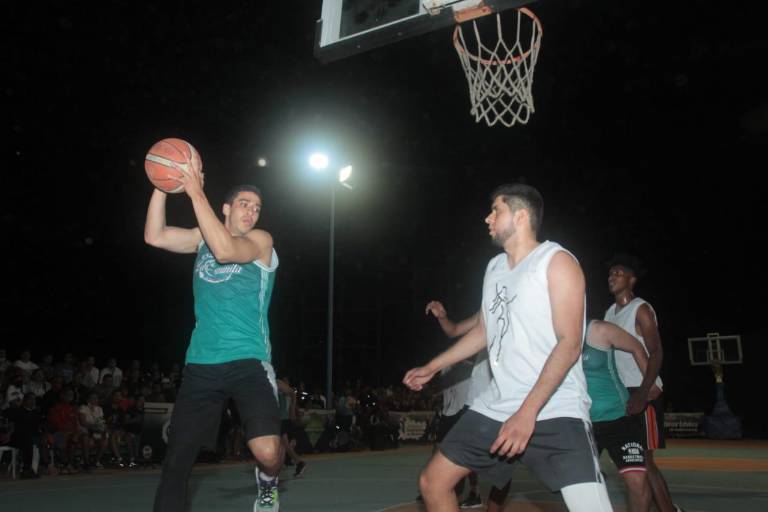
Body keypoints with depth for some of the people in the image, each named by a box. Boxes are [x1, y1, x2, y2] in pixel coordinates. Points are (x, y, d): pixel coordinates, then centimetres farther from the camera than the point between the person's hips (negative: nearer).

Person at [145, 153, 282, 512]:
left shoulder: (261, 240, 2)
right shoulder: (204, 237, 16)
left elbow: (225, 251, -18)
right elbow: (155, 237, 3)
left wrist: (196, 193, -18)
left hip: (248, 361, -4)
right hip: (201, 364, 4)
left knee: (266, 451, -21)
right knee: (177, 459, 1)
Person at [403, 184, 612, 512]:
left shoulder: (556, 261, -8)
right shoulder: (494, 268, 15)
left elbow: (569, 344, -17)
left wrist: (527, 413, -24)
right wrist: (431, 368, 31)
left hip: (554, 412, -7)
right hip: (496, 408, 7)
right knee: (432, 482, 7)